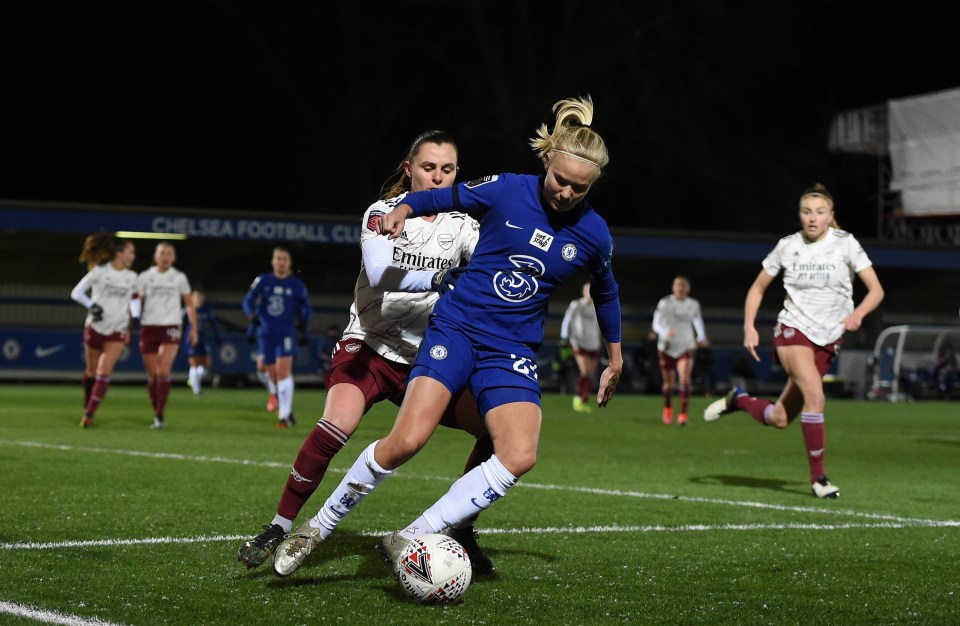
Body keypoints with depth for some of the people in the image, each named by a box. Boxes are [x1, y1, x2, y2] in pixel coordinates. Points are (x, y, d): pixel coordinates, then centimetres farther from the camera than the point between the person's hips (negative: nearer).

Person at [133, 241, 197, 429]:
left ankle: (160, 415, -17)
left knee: (163, 372, -17)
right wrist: (134, 316, -13)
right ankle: (156, 412, 21)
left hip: (171, 328, -1)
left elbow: (189, 304, 14)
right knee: (152, 375, 4)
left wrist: (193, 329, 10)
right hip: (149, 328, 1)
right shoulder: (145, 277, 4)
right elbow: (135, 301, 3)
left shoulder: (179, 278, 6)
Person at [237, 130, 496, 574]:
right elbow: (379, 273, -27)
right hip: (369, 348, -4)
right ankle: (278, 530, -18)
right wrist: (438, 280, -39)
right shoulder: (383, 212, -8)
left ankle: (462, 535, 8)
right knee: (337, 426, -31)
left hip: (427, 357, 4)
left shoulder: (461, 224, 2)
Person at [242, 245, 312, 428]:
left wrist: (302, 322, -2)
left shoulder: (297, 285, 1)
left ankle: (285, 415, -15)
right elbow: (248, 301, 2)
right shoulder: (263, 281, 2)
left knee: (283, 371, -16)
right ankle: (284, 404, 32)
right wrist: (252, 314, -18)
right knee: (273, 374, 7)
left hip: (286, 333, -2)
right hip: (266, 334, 2)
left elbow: (306, 308, 13)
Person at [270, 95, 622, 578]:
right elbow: (448, 198, 13)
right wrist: (404, 208, -5)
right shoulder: (506, 191, -5)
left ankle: (409, 539, -14)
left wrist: (615, 362, 27)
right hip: (457, 326, -2)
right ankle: (317, 530, -3)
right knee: (408, 439, -21)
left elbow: (606, 294, 19)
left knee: (519, 456, -22)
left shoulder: (593, 235, 0)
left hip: (512, 350, 2)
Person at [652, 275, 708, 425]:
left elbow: (698, 321, 22)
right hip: (667, 347, -1)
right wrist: (665, 332, -32)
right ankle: (667, 409, 38)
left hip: (686, 347, 1)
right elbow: (656, 324, -11)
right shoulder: (665, 303, -7)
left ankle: (683, 414, -20)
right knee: (669, 383, 10)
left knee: (684, 380, -19)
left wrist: (701, 337, 9)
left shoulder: (693, 305, 3)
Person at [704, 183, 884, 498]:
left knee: (780, 419, 1)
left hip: (828, 339, 2)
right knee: (815, 395, -27)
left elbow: (876, 290, -5)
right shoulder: (788, 246, -2)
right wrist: (749, 327, -3)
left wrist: (858, 313, -25)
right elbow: (758, 288, 10)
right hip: (792, 329, -2)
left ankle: (738, 399, 32)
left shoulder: (846, 243, -5)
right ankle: (818, 477, -18)